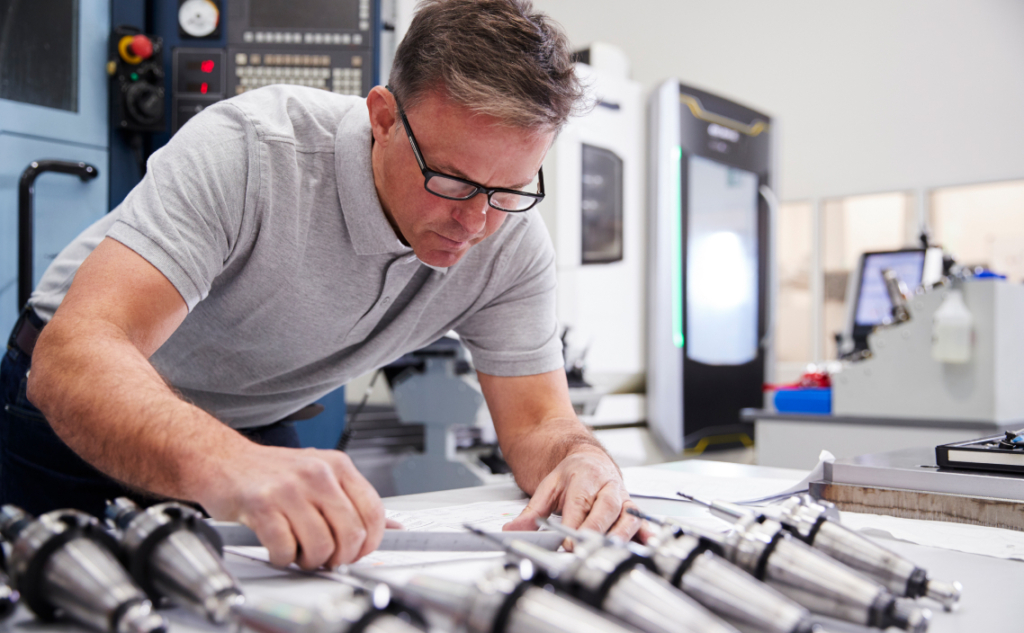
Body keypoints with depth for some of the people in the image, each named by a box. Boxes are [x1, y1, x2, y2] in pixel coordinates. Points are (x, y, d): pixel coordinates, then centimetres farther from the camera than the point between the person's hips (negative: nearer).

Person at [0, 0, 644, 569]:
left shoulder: (513, 240, -18)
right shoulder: (248, 151, -33)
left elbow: (539, 423, -14)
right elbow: (70, 357, -42)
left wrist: (581, 459, -38)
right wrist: (228, 466, -61)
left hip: (256, 433, 3)